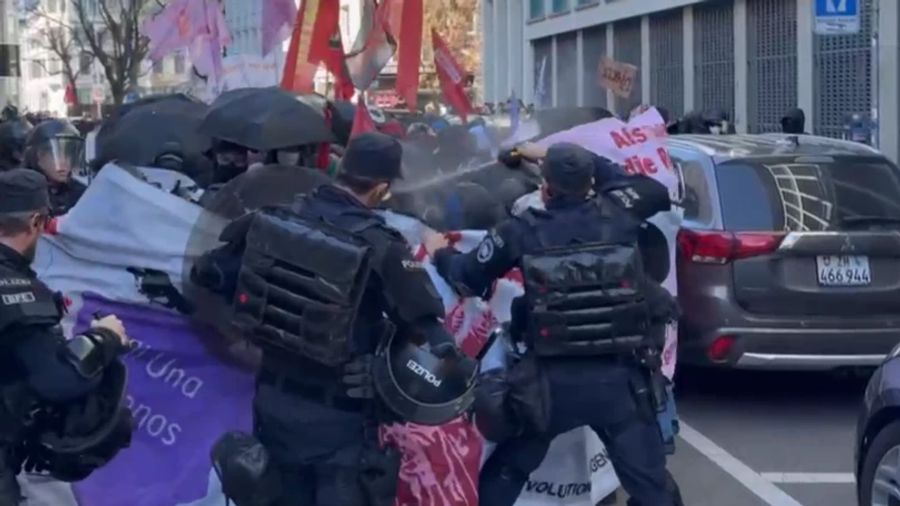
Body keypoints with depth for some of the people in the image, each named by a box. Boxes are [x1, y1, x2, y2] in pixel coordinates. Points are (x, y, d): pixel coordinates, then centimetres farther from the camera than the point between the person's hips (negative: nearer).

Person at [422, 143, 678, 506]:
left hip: (554, 380, 0)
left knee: (502, 476, 20)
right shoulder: (618, 220, 2)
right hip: (619, 378, 0)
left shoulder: (524, 233, -3)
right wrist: (589, 164, 33)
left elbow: (467, 279, 6)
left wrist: (439, 253, 28)